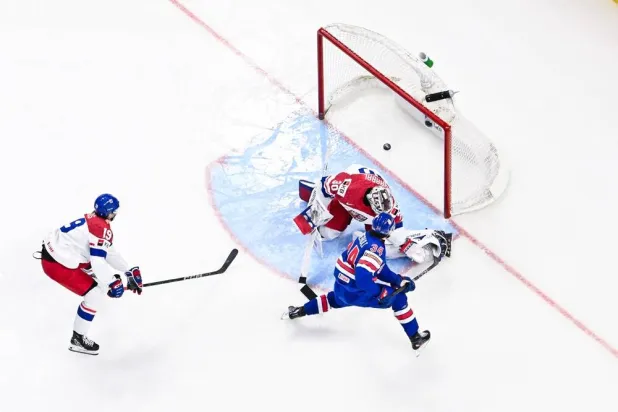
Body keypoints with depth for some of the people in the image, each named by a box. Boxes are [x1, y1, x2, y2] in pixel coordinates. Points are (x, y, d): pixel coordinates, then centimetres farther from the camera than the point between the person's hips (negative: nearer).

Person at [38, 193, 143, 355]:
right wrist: (112, 283, -13)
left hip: (54, 249, 10)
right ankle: (78, 339, -2)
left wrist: (129, 271, 21)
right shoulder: (101, 229, -19)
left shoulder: (93, 220, 12)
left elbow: (109, 252, 20)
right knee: (95, 293, -7)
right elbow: (98, 261, -24)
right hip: (56, 264, -10)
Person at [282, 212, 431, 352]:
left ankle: (299, 311, 49)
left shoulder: (367, 237, 3)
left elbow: (379, 269, 11)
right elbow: (363, 274, -36)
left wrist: (398, 280, 6)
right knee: (398, 298, 1)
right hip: (355, 290, -8)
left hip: (341, 284, 8)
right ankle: (416, 338, 5)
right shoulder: (377, 248, -25)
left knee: (337, 299, 43)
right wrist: (381, 293, -29)